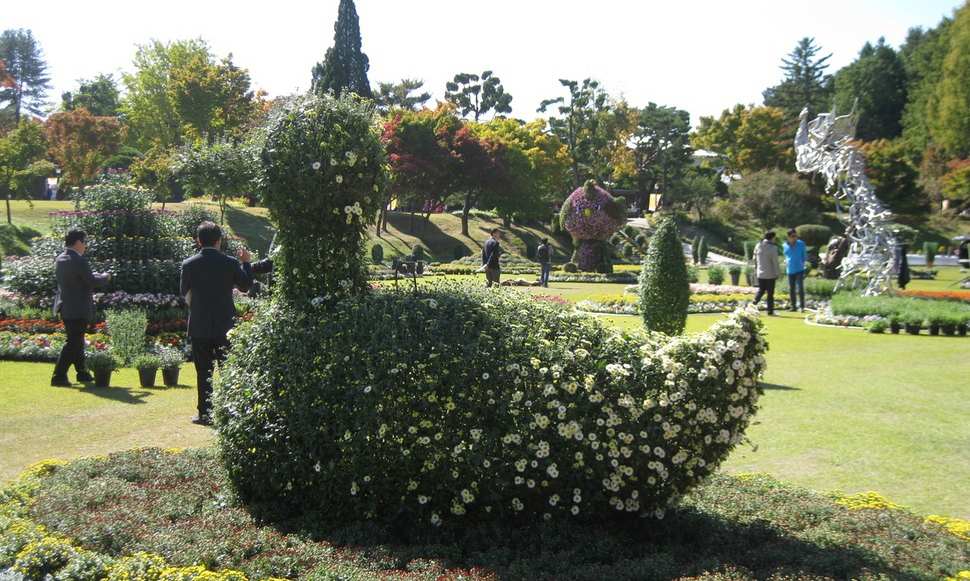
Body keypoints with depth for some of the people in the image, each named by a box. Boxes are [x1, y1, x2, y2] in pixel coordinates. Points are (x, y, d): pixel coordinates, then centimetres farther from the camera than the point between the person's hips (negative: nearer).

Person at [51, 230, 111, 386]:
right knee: (73, 343, -4)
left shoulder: (59, 259, 9)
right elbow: (92, 281, -17)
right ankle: (59, 376, -6)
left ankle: (82, 372, 31)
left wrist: (96, 275, 18)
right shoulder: (79, 260, -19)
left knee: (76, 340, 20)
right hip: (78, 309, -9)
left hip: (65, 307, 9)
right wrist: (105, 277, 2)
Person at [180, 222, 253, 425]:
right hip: (225, 325, 0)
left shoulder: (189, 264, -5)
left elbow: (185, 293, 7)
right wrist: (246, 262, 17)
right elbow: (245, 286, 7)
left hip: (199, 326, 0)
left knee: (204, 372, 6)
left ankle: (205, 414, 9)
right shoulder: (230, 263, -7)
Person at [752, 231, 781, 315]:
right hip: (770, 274, -4)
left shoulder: (758, 246, 3)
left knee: (761, 290, 16)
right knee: (770, 293, 6)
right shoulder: (773, 247, -14)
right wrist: (777, 273, -4)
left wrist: (755, 270, 18)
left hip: (760, 274, 5)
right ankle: (770, 310, 11)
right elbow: (775, 262, -12)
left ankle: (753, 304, -4)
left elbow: (755, 260, 10)